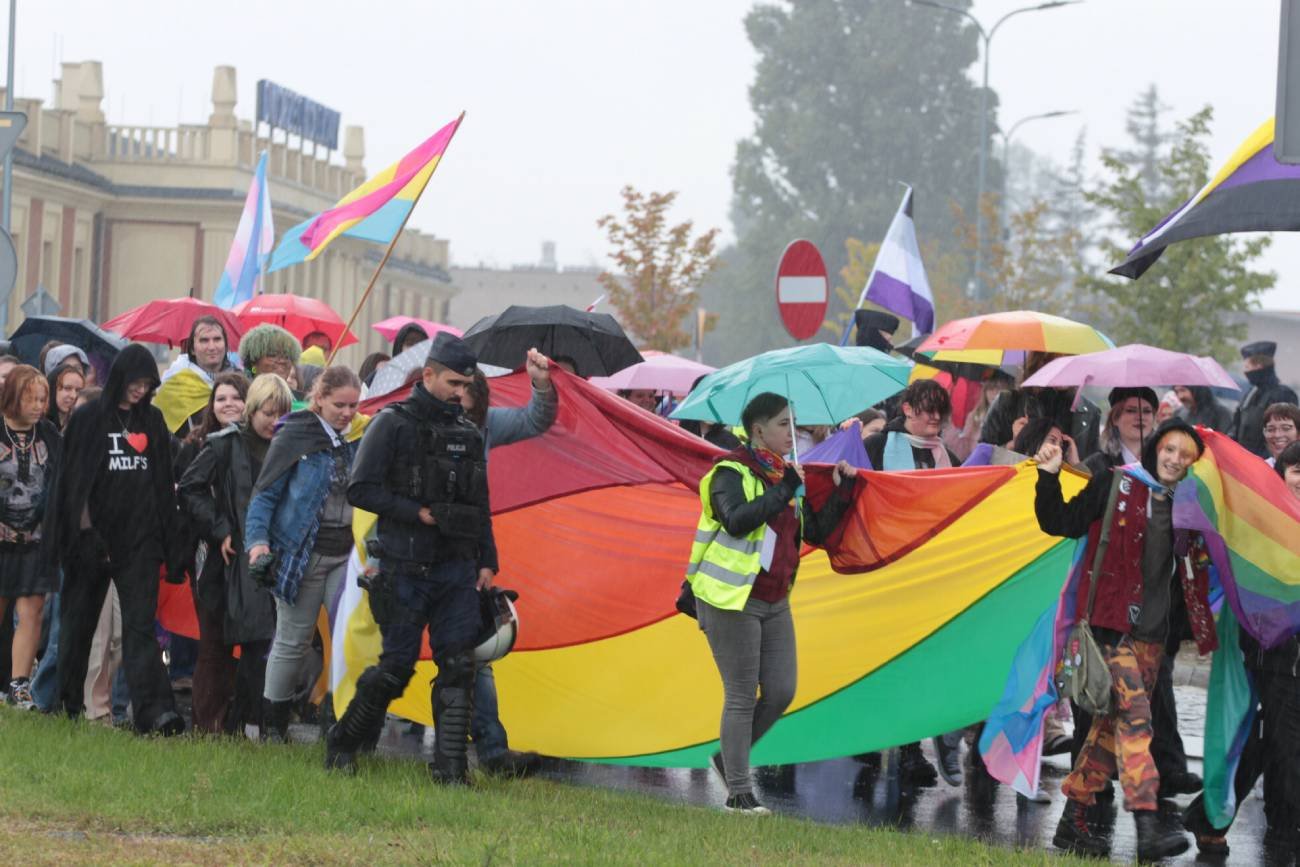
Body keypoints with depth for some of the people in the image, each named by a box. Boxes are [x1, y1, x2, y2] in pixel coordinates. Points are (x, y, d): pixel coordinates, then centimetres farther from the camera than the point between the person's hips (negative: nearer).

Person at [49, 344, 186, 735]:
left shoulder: (153, 421, 11)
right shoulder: (87, 420, 0)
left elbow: (163, 484, 13)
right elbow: (72, 480, -1)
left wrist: (169, 544, 9)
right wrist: (82, 530, -10)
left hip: (140, 539, 2)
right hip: (93, 537, -2)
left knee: (140, 625, -8)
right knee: (79, 622, 8)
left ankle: (154, 711, -20)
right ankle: (67, 704, 20)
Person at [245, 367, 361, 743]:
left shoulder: (356, 440, 10)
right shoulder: (294, 436, -4)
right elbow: (265, 494, -4)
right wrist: (257, 541, -15)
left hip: (346, 556, 4)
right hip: (301, 554, -4)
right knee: (292, 641, 3)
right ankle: (273, 726, 14)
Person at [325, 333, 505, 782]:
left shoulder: (468, 433, 14)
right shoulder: (394, 423, -5)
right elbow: (360, 490, -10)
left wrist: (487, 560, 13)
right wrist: (420, 514, -14)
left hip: (458, 569, 5)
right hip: (405, 571, -5)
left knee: (458, 667, -4)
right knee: (396, 666, -2)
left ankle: (449, 767, -1)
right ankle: (342, 743, 18)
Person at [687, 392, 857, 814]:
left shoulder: (784, 477, 14)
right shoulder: (731, 472, -10)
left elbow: (816, 531, 14)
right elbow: (736, 520, -28)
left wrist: (843, 491, 5)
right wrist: (783, 492, -23)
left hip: (774, 602, 8)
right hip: (731, 601, -8)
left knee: (781, 692, 4)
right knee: (742, 696, -4)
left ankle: (728, 758, 24)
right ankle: (739, 794, 4)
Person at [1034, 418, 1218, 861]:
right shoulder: (1116, 486, -1)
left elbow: (1191, 574, 23)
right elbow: (1061, 523, -5)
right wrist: (1049, 479, -17)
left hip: (1153, 633, 6)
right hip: (1111, 623, -6)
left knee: (1113, 724, 8)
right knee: (1134, 714, -17)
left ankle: (1073, 820, 16)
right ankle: (1148, 828, -25)